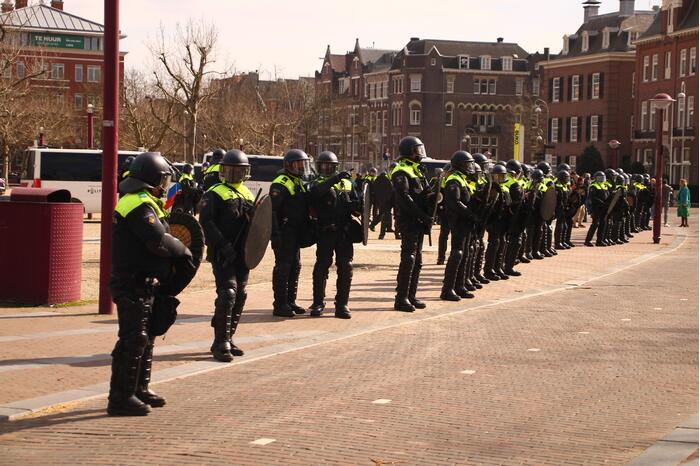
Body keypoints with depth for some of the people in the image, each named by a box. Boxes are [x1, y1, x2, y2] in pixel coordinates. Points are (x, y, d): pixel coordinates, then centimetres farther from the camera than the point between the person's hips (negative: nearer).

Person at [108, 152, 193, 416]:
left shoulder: (138, 202, 17)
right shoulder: (140, 206, -18)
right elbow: (159, 241, -25)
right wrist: (183, 250, -9)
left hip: (143, 284, 11)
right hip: (135, 285, -11)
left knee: (146, 337, 19)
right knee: (134, 340, -7)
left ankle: (140, 390, 29)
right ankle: (121, 398, -2)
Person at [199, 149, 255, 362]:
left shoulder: (247, 194, 18)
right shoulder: (215, 194, -3)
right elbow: (206, 222, -13)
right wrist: (223, 245, -21)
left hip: (242, 254, 7)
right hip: (222, 254, -7)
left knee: (240, 296, 9)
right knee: (228, 293, -15)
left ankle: (227, 339, 20)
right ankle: (221, 344, -11)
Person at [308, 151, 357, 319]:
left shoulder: (347, 184, 17)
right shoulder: (318, 184, 5)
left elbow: (357, 205, 19)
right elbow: (318, 191, -21)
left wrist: (353, 205, -5)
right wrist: (335, 179, -31)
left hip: (344, 231, 3)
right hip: (325, 231, -3)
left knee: (346, 268, 0)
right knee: (322, 266, -1)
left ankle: (342, 305, 6)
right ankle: (318, 303, 9)